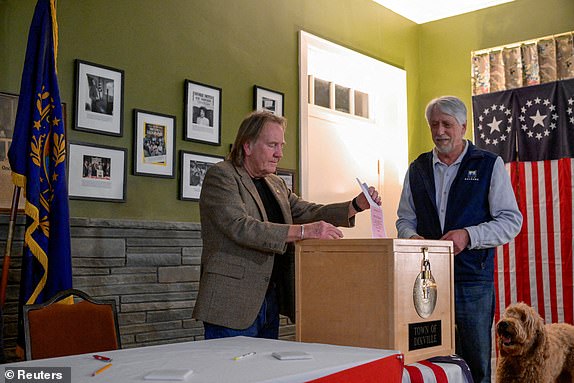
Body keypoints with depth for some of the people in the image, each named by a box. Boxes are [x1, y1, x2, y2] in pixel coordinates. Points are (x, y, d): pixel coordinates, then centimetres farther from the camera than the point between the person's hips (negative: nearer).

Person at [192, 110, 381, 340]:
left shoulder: (276, 184, 16)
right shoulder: (220, 175, -8)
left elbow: (310, 212, 15)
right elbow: (240, 227, -21)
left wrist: (356, 205, -1)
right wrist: (303, 231, -27)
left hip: (272, 301, 8)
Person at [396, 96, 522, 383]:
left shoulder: (490, 165, 3)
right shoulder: (417, 169, 13)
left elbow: (511, 220, -1)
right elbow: (405, 218, 18)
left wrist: (469, 236, -16)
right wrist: (411, 237, -5)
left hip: (473, 281, -3)